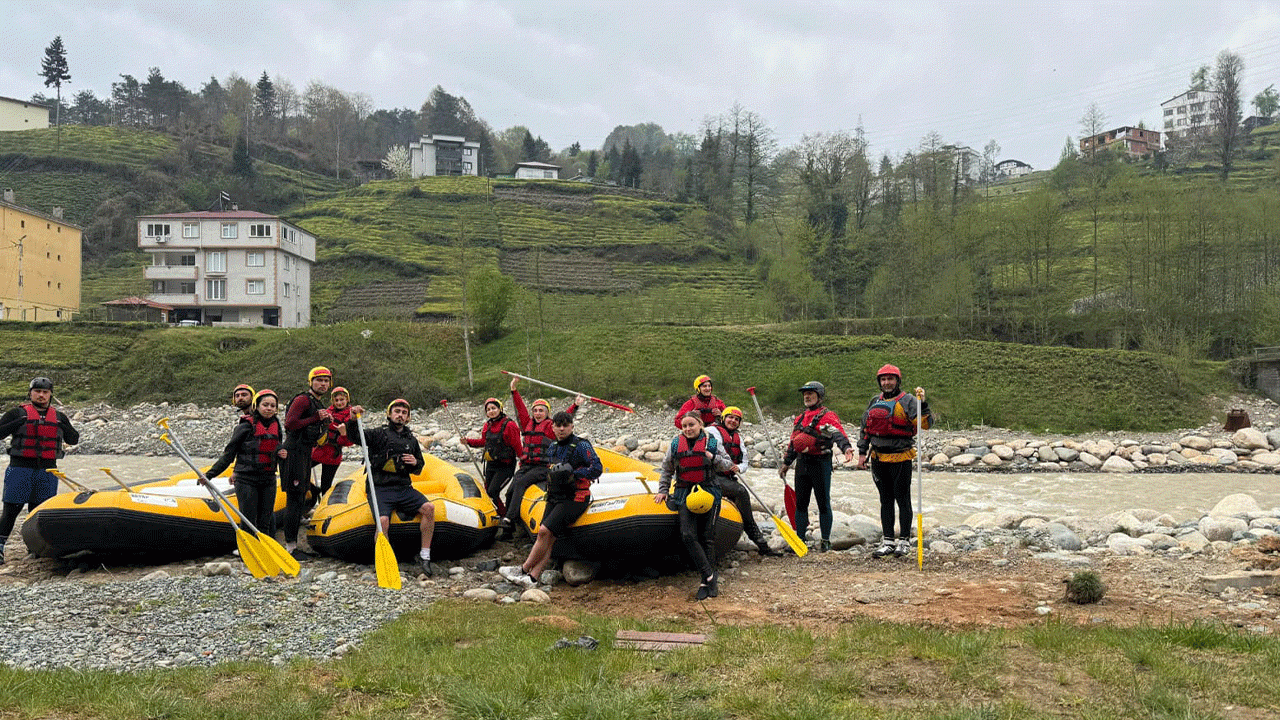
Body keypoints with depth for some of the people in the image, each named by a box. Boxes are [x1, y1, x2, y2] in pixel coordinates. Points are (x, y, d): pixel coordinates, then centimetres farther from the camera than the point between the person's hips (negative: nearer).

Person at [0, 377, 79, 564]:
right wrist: (18, 423, -17)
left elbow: (73, 440, 12)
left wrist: (64, 427, -7)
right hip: (20, 468, -3)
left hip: (47, 471, 3)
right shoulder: (18, 413, 6)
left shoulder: (59, 417, 14)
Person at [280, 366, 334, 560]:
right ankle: (290, 547, -4)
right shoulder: (303, 400, -11)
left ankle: (294, 545, 18)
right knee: (294, 499, -8)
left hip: (305, 453, 10)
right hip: (294, 451, -10)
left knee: (300, 500, 12)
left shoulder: (319, 404, 18)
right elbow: (290, 424, -21)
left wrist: (325, 422, 7)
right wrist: (316, 418, -18)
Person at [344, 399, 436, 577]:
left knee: (429, 507, -20)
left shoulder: (411, 440, 20)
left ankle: (424, 556, -13)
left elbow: (419, 468, 28)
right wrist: (353, 420, -28)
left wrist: (415, 463, 4)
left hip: (404, 488, 4)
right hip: (381, 490, -4)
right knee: (383, 521, -30)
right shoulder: (379, 434, 6)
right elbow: (354, 437, -9)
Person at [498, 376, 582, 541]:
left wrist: (575, 405, -19)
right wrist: (514, 390, 18)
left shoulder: (550, 426, 3)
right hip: (526, 466, 5)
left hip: (543, 467, -5)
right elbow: (520, 408, 20)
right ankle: (508, 530, -8)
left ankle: (509, 518, -35)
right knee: (510, 492, -12)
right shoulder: (527, 424, 17)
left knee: (521, 483, -29)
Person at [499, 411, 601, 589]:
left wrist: (572, 475, -19)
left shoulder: (581, 446, -8)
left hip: (574, 499, -7)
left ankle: (524, 569, -6)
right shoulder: (552, 448, 14)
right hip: (554, 498, 7)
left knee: (545, 531, -16)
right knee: (547, 538, -4)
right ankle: (532, 577, -8)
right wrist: (551, 478, 7)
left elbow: (597, 468, -15)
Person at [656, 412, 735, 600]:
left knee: (707, 538, 1)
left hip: (708, 493, -1)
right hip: (685, 494, 1)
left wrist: (713, 458, -12)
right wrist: (663, 490, 13)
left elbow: (728, 465, 6)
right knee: (688, 535, -14)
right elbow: (667, 470, 17)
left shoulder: (712, 442, 1)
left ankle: (706, 582, 9)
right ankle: (710, 576, -9)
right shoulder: (675, 444, 6)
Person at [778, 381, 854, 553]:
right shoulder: (800, 418, 17)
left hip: (821, 464, -7)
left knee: (823, 503, 1)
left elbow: (838, 434, -24)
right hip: (802, 464, 7)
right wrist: (786, 463, 28)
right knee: (800, 503, 9)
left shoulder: (827, 416, -6)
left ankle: (825, 540, 11)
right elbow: (793, 442, 26)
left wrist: (846, 447, -43)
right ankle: (800, 539, 18)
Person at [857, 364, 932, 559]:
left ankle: (904, 541, 10)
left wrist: (922, 403, -25)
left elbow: (925, 424, -13)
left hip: (901, 458, -5)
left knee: (903, 500, 1)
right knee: (886, 500, 10)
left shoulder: (907, 401, -4)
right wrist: (862, 452, 14)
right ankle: (888, 541, 16)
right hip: (878, 458, 5)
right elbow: (865, 428, 19)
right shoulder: (875, 401, 13)